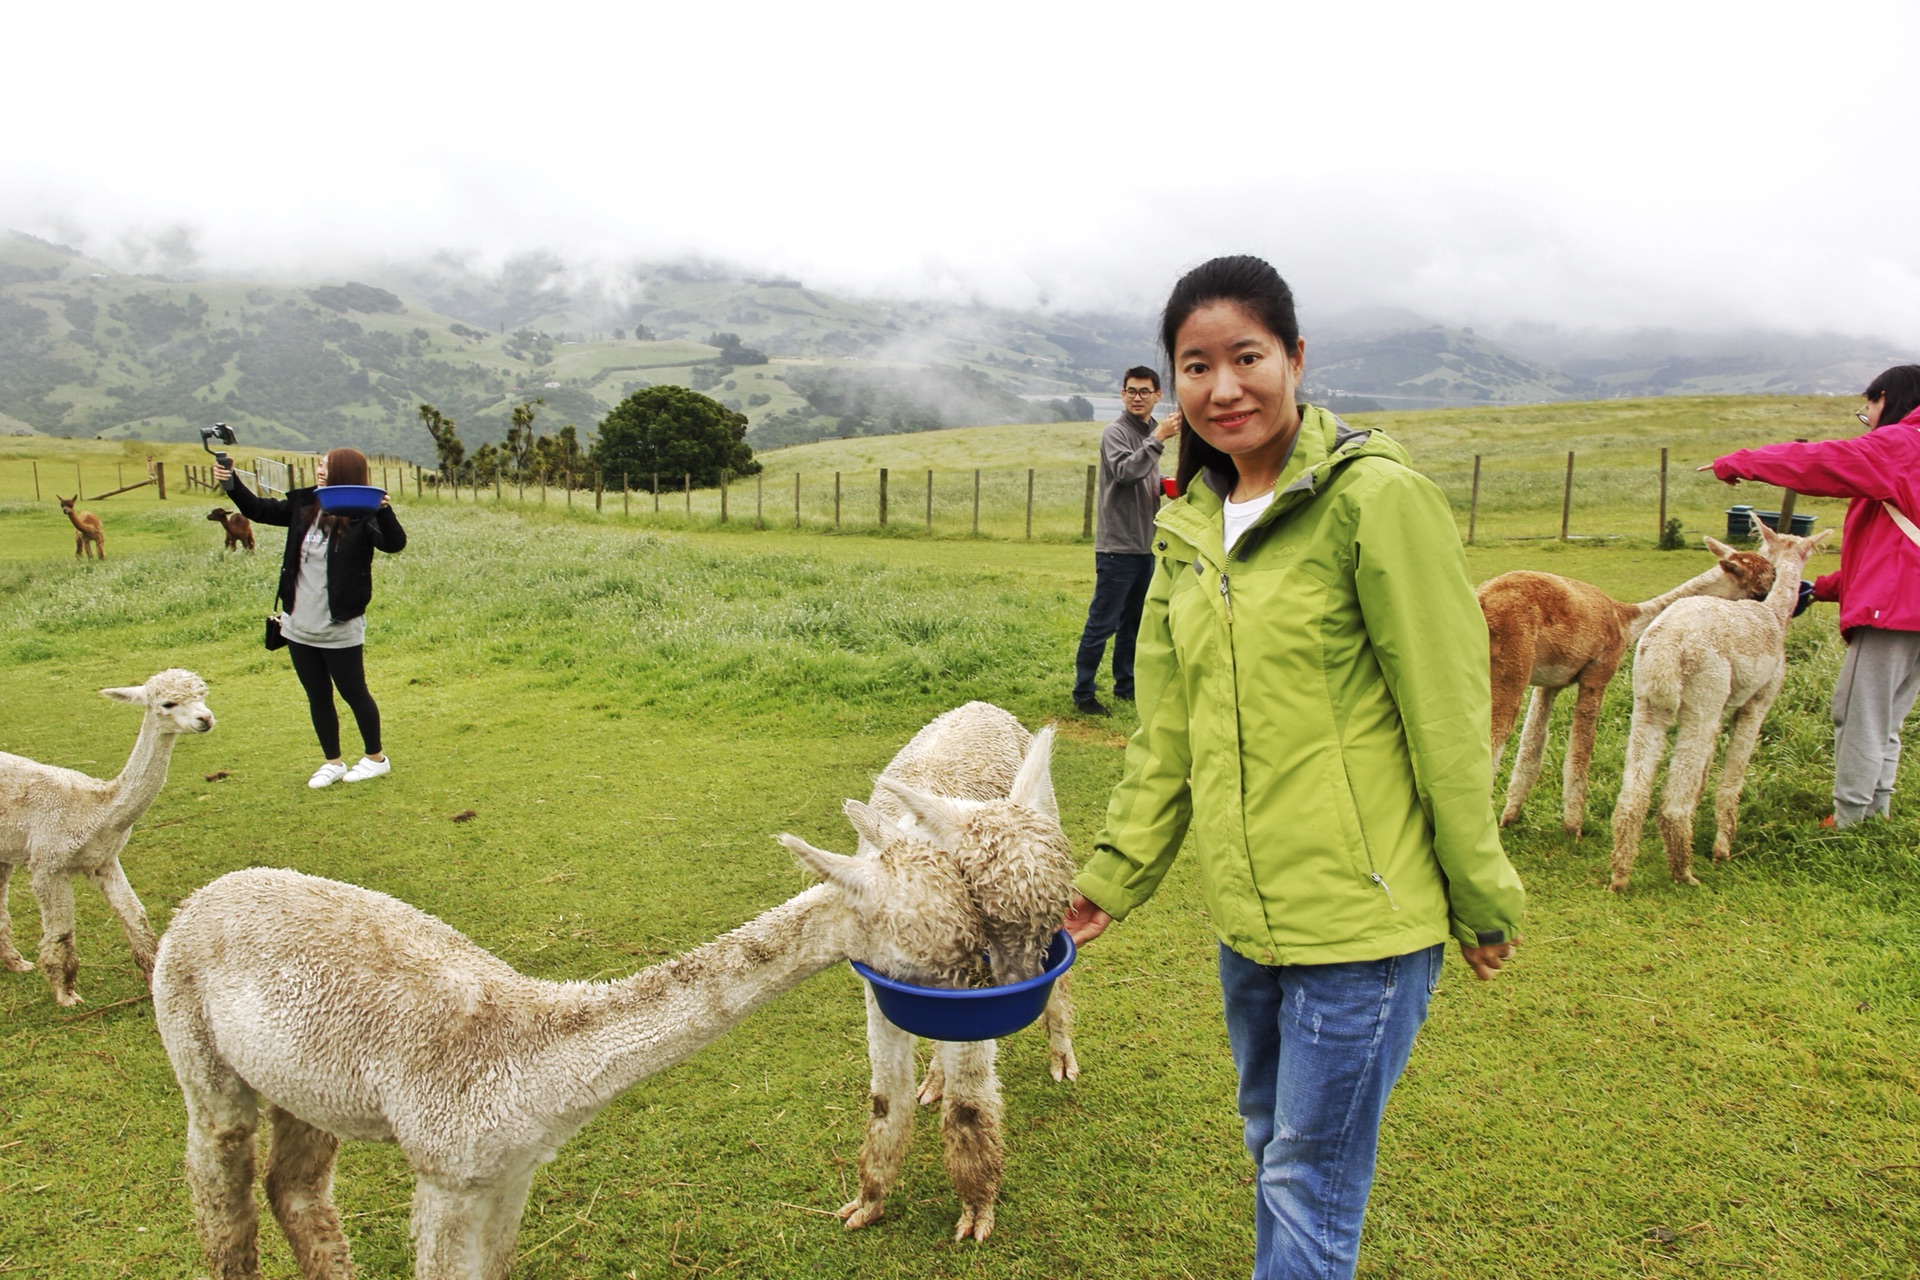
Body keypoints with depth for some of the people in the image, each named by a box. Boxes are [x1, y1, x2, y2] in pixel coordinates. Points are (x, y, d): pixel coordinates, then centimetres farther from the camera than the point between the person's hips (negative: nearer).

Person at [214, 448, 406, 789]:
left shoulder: (361, 516, -15)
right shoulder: (303, 506, 3)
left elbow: (394, 544, -29)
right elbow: (258, 510, 15)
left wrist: (384, 511, -45)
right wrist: (230, 482, 2)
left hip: (340, 630, -6)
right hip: (299, 627, 6)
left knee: (354, 694, 8)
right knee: (318, 696, 16)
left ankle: (376, 758, 26)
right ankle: (333, 763, 29)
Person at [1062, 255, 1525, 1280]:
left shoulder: (1375, 497, -14)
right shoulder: (1186, 527, 7)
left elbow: (1449, 714, -11)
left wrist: (1481, 896, -6)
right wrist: (1115, 873, 12)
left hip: (1358, 916, -6)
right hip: (1243, 912, 6)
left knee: (1310, 1183, 8)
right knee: (1272, 1147, 23)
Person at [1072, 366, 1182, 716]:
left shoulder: (1150, 432, 16)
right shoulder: (1116, 432, -9)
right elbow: (1126, 472, -27)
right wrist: (1158, 440, -28)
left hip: (1144, 546, 8)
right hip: (1117, 546, -8)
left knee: (1133, 622, 15)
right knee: (1102, 623, -6)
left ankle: (1125, 686, 25)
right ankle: (1083, 693, 1)